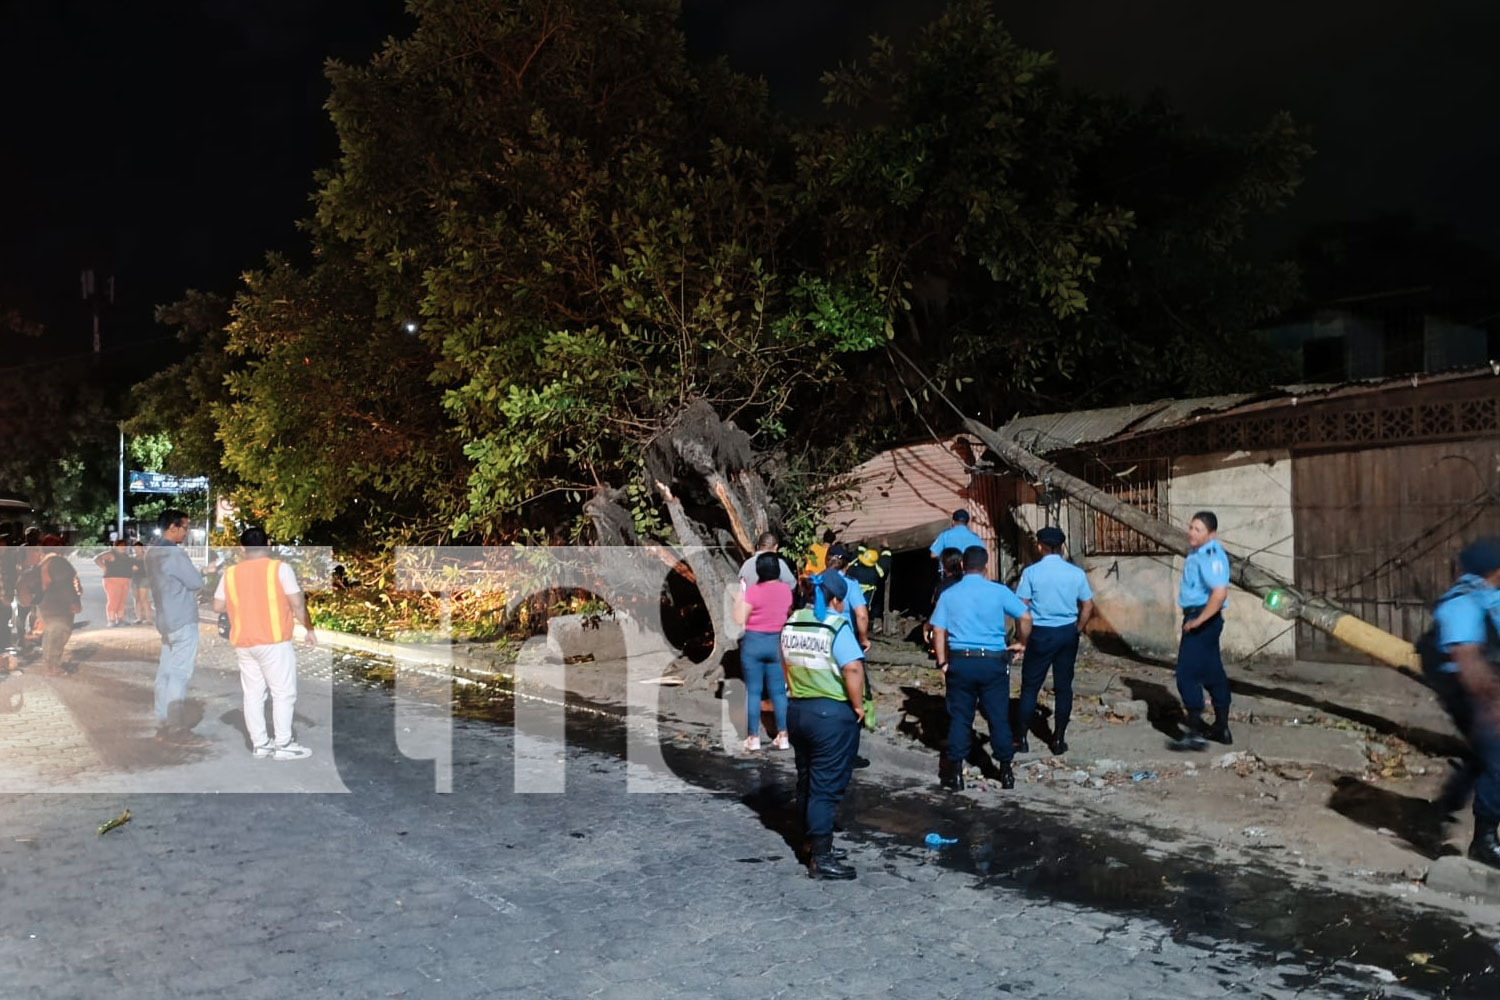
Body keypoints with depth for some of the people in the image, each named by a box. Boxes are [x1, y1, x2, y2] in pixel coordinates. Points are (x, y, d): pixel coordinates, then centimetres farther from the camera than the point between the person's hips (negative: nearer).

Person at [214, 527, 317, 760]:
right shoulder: (279, 568, -8)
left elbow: (218, 606, 8)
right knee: (283, 693, 2)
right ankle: (283, 745, 2)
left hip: (243, 643, 5)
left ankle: (259, 744, 13)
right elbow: (297, 604, -10)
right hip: (274, 640, -5)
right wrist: (309, 629, 1)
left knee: (253, 694, 10)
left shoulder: (230, 572, 5)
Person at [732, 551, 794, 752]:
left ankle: (753, 738, 5)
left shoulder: (753, 591, -13)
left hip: (754, 642, -4)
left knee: (753, 691, 3)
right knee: (778, 691, 8)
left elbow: (739, 620, -11)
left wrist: (740, 594, -5)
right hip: (778, 642, 4)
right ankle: (783, 736, 9)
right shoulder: (786, 590, 2)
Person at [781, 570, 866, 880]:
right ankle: (821, 858, 2)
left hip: (797, 710, 8)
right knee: (826, 786, -2)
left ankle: (814, 843, 30)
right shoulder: (836, 626, -16)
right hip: (832, 713, -8)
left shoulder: (791, 623, 7)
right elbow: (853, 669, -24)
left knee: (806, 781, 17)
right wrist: (858, 705, -13)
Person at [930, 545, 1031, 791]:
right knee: (998, 717, 10)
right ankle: (1006, 771, 18)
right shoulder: (999, 591, -3)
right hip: (993, 661, -1)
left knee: (959, 717, 9)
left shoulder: (949, 594, 1)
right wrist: (1021, 642, 11)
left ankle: (955, 773, 11)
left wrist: (942, 662, 3)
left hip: (960, 661, 1)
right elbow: (1025, 617, -5)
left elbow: (938, 630, -3)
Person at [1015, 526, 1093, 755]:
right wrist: (1077, 630, 15)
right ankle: (1058, 740, 15)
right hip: (1068, 633, 3)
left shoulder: (1031, 572, -9)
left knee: (1030, 686, 7)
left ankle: (1022, 739, 11)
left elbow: (1022, 607, -9)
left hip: (1041, 633, -3)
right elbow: (1088, 607, 3)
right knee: (1063, 687, 10)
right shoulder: (1076, 573, 0)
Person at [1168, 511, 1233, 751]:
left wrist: (1198, 620, -25)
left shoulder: (1211, 557, -20)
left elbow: (1220, 593, -31)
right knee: (1212, 674, 16)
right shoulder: (1196, 552, 11)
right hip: (1196, 617, 10)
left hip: (1203, 620, -10)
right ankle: (1221, 728, 26)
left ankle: (1195, 732, -6)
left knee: (1187, 675, -10)